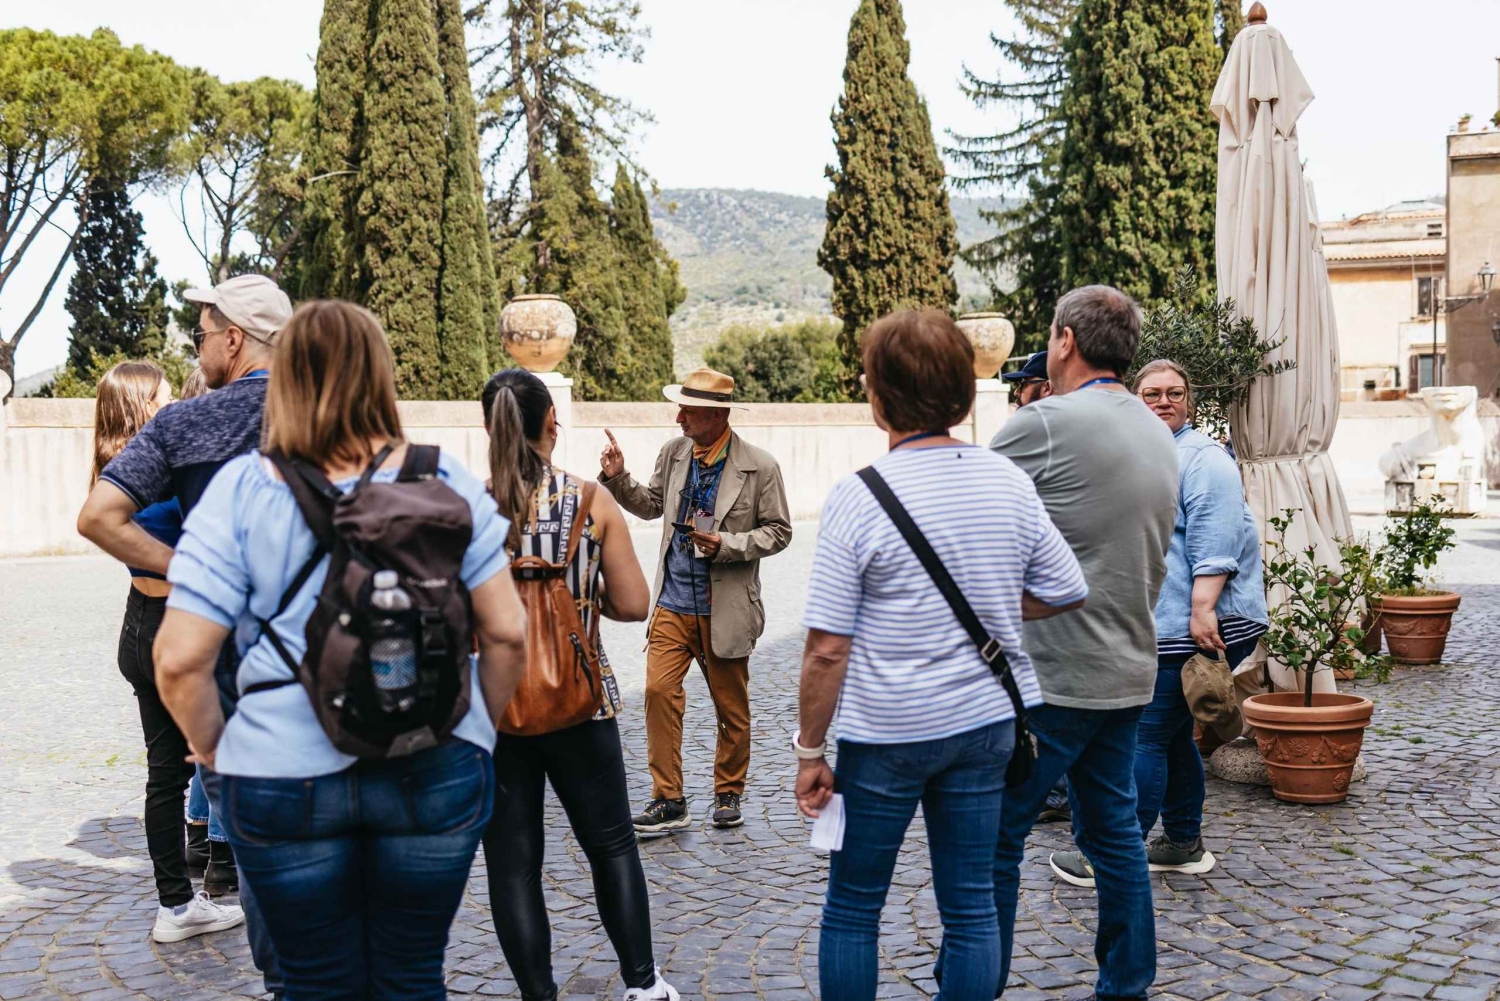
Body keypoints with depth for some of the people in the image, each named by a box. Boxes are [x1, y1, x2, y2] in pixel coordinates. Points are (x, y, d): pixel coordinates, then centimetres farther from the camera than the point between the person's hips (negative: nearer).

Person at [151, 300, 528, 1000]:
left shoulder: (240, 489, -6)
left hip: (283, 777, 0)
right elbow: (505, 632, -4)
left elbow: (179, 659, -10)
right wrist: (478, 727, 12)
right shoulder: (443, 480, -4)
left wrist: (213, 748, 7)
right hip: (434, 772, 1)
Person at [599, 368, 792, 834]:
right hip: (673, 603, 3)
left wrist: (726, 545, -18)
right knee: (659, 691, -7)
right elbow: (652, 505, 18)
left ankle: (728, 794, 29)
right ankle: (668, 800, 4)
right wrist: (618, 478, 2)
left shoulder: (759, 467, -9)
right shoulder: (673, 452, 3)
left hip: (725, 610, -3)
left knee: (731, 707, 9)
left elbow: (778, 532, -4)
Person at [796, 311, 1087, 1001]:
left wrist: (810, 751, -6)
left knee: (852, 909, 12)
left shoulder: (858, 497, -17)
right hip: (986, 720, 5)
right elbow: (1067, 591, 6)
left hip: (885, 731, -4)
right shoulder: (1008, 480, -3)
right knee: (970, 906, 13)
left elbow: (827, 649, -16)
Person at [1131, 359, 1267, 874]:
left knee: (1146, 737, -8)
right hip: (1158, 629, 9)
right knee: (1172, 735, 15)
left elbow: (1215, 538, -20)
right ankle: (1183, 844, 25)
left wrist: (1202, 609, -27)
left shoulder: (1202, 457, -9)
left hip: (1191, 628, -9)